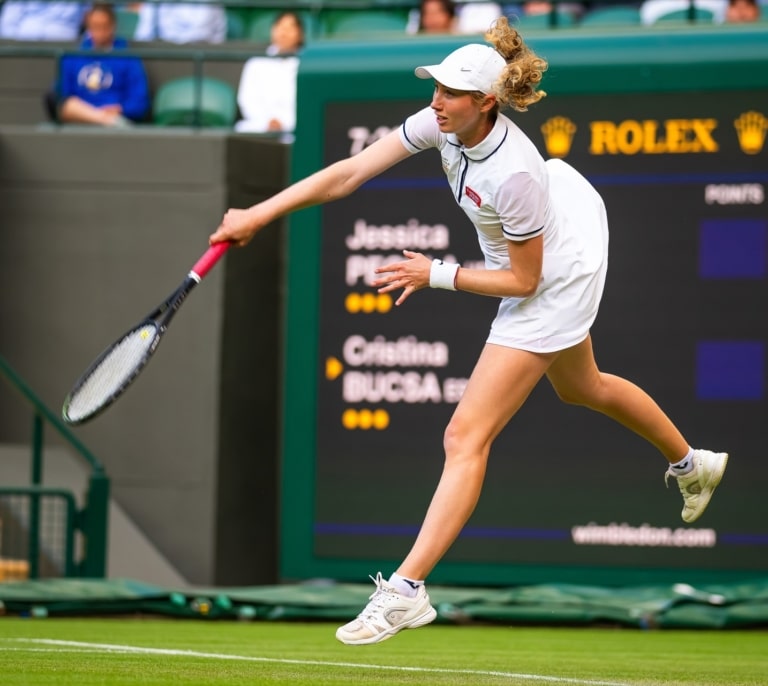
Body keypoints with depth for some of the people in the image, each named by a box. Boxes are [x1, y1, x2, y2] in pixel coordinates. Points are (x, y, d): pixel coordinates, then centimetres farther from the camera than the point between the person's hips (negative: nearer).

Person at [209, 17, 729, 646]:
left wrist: (436, 275, -22)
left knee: (466, 436, -14)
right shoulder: (443, 124, -17)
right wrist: (260, 214, -22)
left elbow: (524, 280, -24)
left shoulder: (513, 174, -37)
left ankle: (407, 590, -17)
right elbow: (348, 173, -17)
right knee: (580, 386, 34)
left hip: (551, 285, -9)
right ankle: (692, 464, 58)